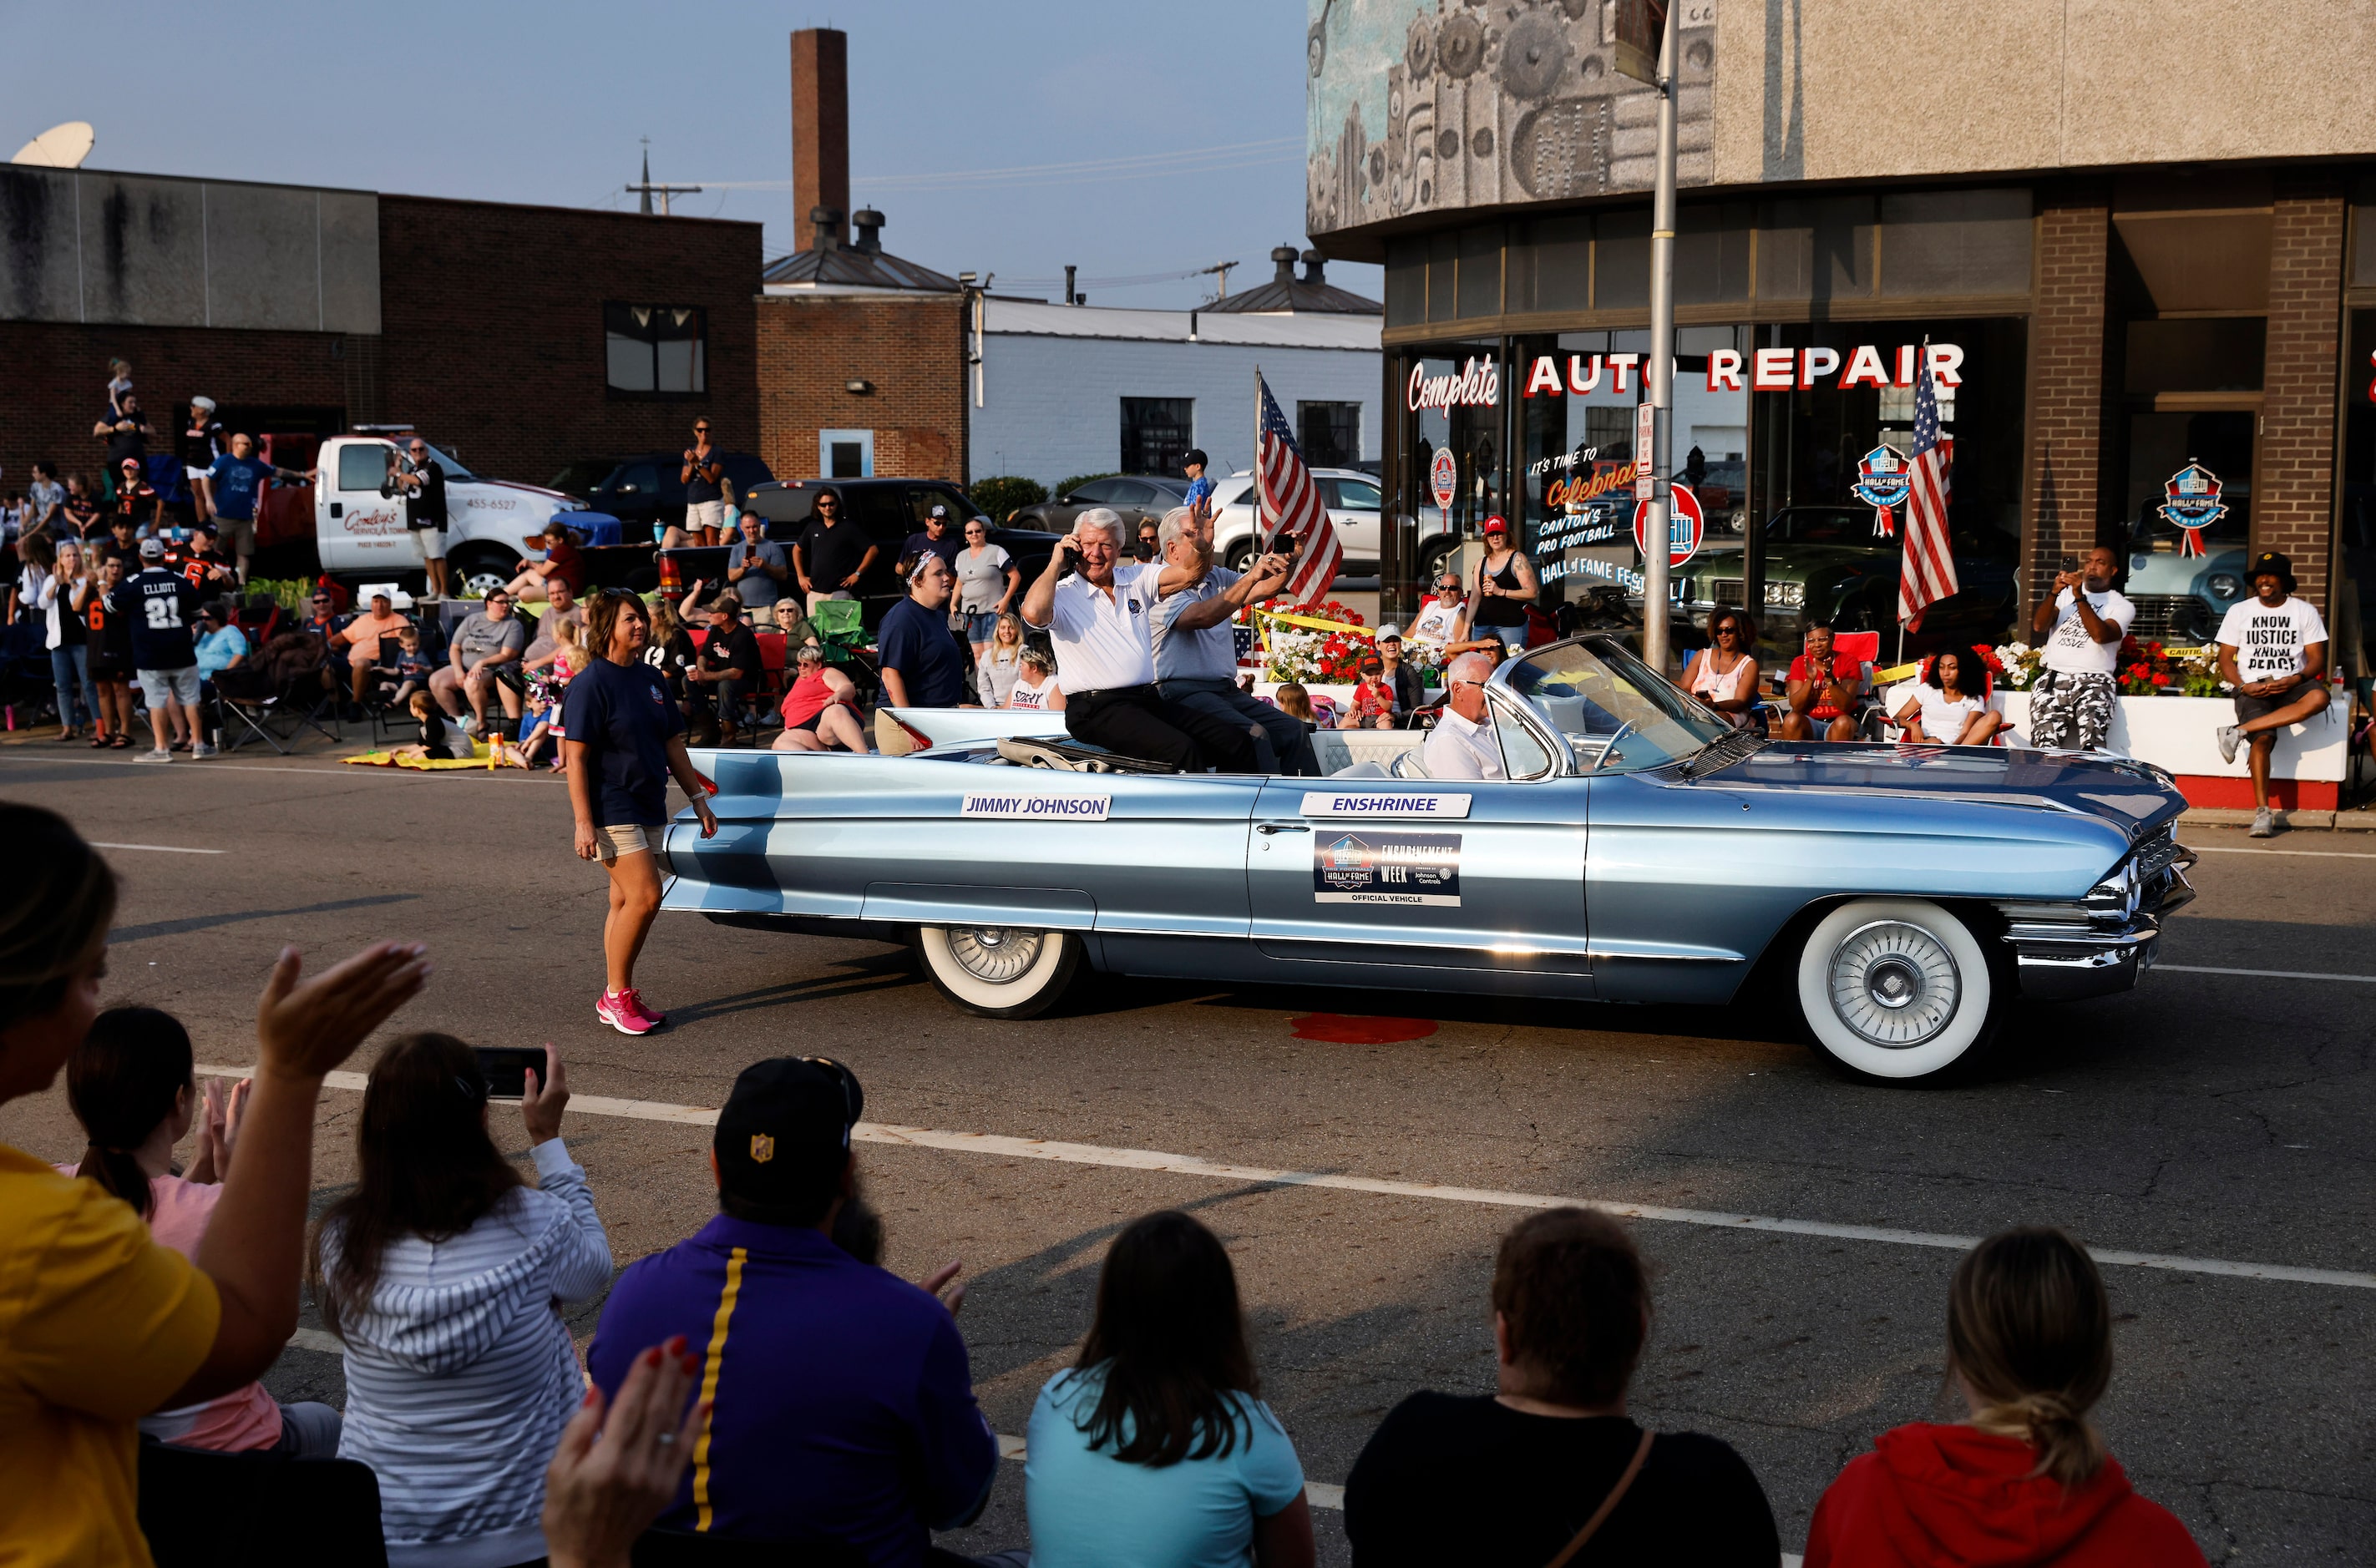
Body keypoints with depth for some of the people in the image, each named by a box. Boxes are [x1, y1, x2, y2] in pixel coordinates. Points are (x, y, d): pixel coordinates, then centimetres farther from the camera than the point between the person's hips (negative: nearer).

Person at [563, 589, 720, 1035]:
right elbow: (576, 757, -14)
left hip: (647, 806, 7)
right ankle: (616, 995, -4)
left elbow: (672, 745, 18)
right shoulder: (591, 684, -11)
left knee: (626, 901, 11)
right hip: (610, 809, -7)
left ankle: (617, 999, 18)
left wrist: (698, 798, 16)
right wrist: (583, 822, -19)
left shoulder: (650, 679, 11)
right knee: (645, 896, -15)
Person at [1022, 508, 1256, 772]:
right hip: (1096, 709, -6)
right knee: (1182, 750, -32)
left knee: (1237, 741, -14)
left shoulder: (1138, 578, 17)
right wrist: (1056, 564, -5)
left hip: (1150, 700, 6)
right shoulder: (1063, 594, 3)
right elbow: (1033, 613, -20)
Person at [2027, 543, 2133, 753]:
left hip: (2093, 681, -3)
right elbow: (2039, 626, 5)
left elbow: (2100, 635, -11)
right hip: (2053, 677, 3)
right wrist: (2055, 593, -10)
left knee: (2092, 749, -27)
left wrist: (2080, 597, -13)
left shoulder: (2122, 607, 9)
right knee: (2044, 748, -20)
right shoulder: (2066, 593, 19)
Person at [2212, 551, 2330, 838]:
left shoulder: (2305, 611, 9)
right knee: (2263, 738, -29)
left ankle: (2239, 731, -35)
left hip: (2290, 686, 1)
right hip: (2252, 688, -1)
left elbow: (2316, 658, 4)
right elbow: (2226, 659, 8)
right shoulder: (2239, 611, 10)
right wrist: (2243, 686, -12)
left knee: (2318, 697, -36)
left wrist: (2295, 679, -17)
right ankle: (2262, 812, -27)